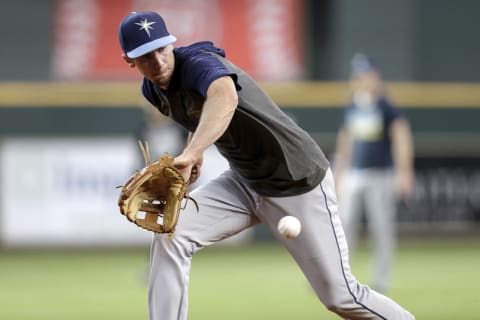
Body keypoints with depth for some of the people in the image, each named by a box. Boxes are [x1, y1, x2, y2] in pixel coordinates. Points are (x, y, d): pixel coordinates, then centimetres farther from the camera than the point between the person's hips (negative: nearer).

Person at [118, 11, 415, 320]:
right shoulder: (153, 89, -1)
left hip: (299, 182, -7)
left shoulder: (198, 63, -27)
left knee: (339, 295, -5)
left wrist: (190, 153, -66)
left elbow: (225, 97, -53)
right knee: (169, 237, -14)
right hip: (243, 182, 7)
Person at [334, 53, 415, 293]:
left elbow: (402, 141, -9)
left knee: (382, 228, -2)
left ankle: (381, 281, 4)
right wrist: (339, 174, 17)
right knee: (345, 225, -2)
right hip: (353, 176, 5)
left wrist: (404, 174, -16)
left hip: (380, 176, -5)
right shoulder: (351, 109, 12)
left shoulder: (387, 108, -5)